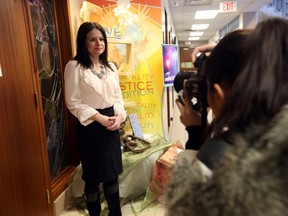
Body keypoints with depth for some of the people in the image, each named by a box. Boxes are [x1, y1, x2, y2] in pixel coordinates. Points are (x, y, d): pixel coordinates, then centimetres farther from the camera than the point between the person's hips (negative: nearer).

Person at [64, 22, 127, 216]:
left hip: (111, 124, 5)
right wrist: (100, 118, -17)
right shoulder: (74, 66, -9)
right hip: (90, 125, -5)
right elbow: (73, 102, -12)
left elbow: (118, 96, 10)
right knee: (93, 175, 9)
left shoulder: (110, 67, 9)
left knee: (112, 172, 16)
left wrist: (119, 116, -7)